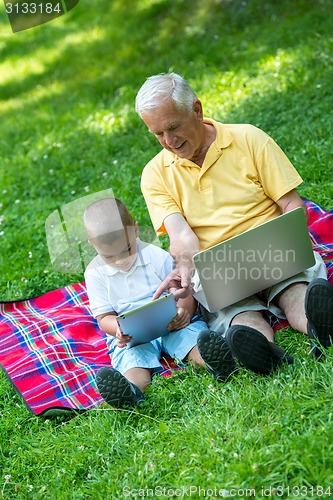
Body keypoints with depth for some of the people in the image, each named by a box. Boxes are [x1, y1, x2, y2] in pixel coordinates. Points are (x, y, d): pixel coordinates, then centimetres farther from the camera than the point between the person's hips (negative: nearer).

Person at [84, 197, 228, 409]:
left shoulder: (157, 256, 2)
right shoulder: (95, 273, 2)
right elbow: (104, 317, 3)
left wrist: (185, 310, -20)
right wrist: (119, 329, -22)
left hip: (172, 324, 2)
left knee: (194, 334, -31)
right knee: (132, 358, -35)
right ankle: (132, 390, -67)